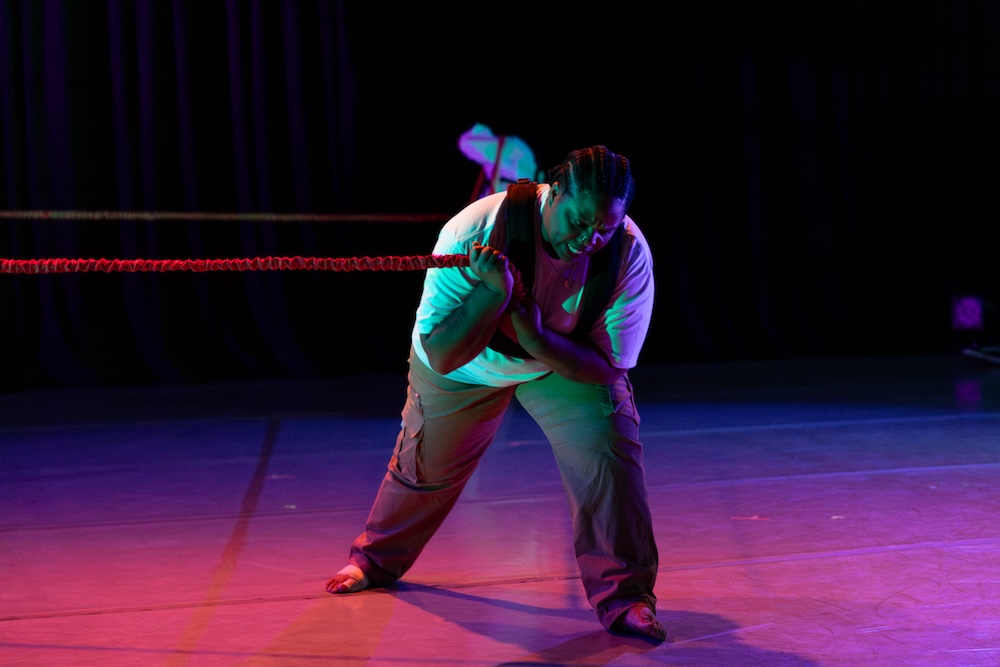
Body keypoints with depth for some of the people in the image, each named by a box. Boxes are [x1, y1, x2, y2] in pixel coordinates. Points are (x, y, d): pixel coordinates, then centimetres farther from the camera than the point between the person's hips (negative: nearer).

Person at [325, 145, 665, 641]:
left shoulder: (629, 254, -32)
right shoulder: (473, 232, -38)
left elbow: (607, 365, -26)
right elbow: (440, 355, -34)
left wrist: (533, 334, -41)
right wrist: (496, 291, -49)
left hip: (567, 361, 1)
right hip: (465, 365, 0)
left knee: (609, 446, -23)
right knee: (427, 465, 14)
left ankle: (623, 596, -7)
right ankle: (376, 559, 46)